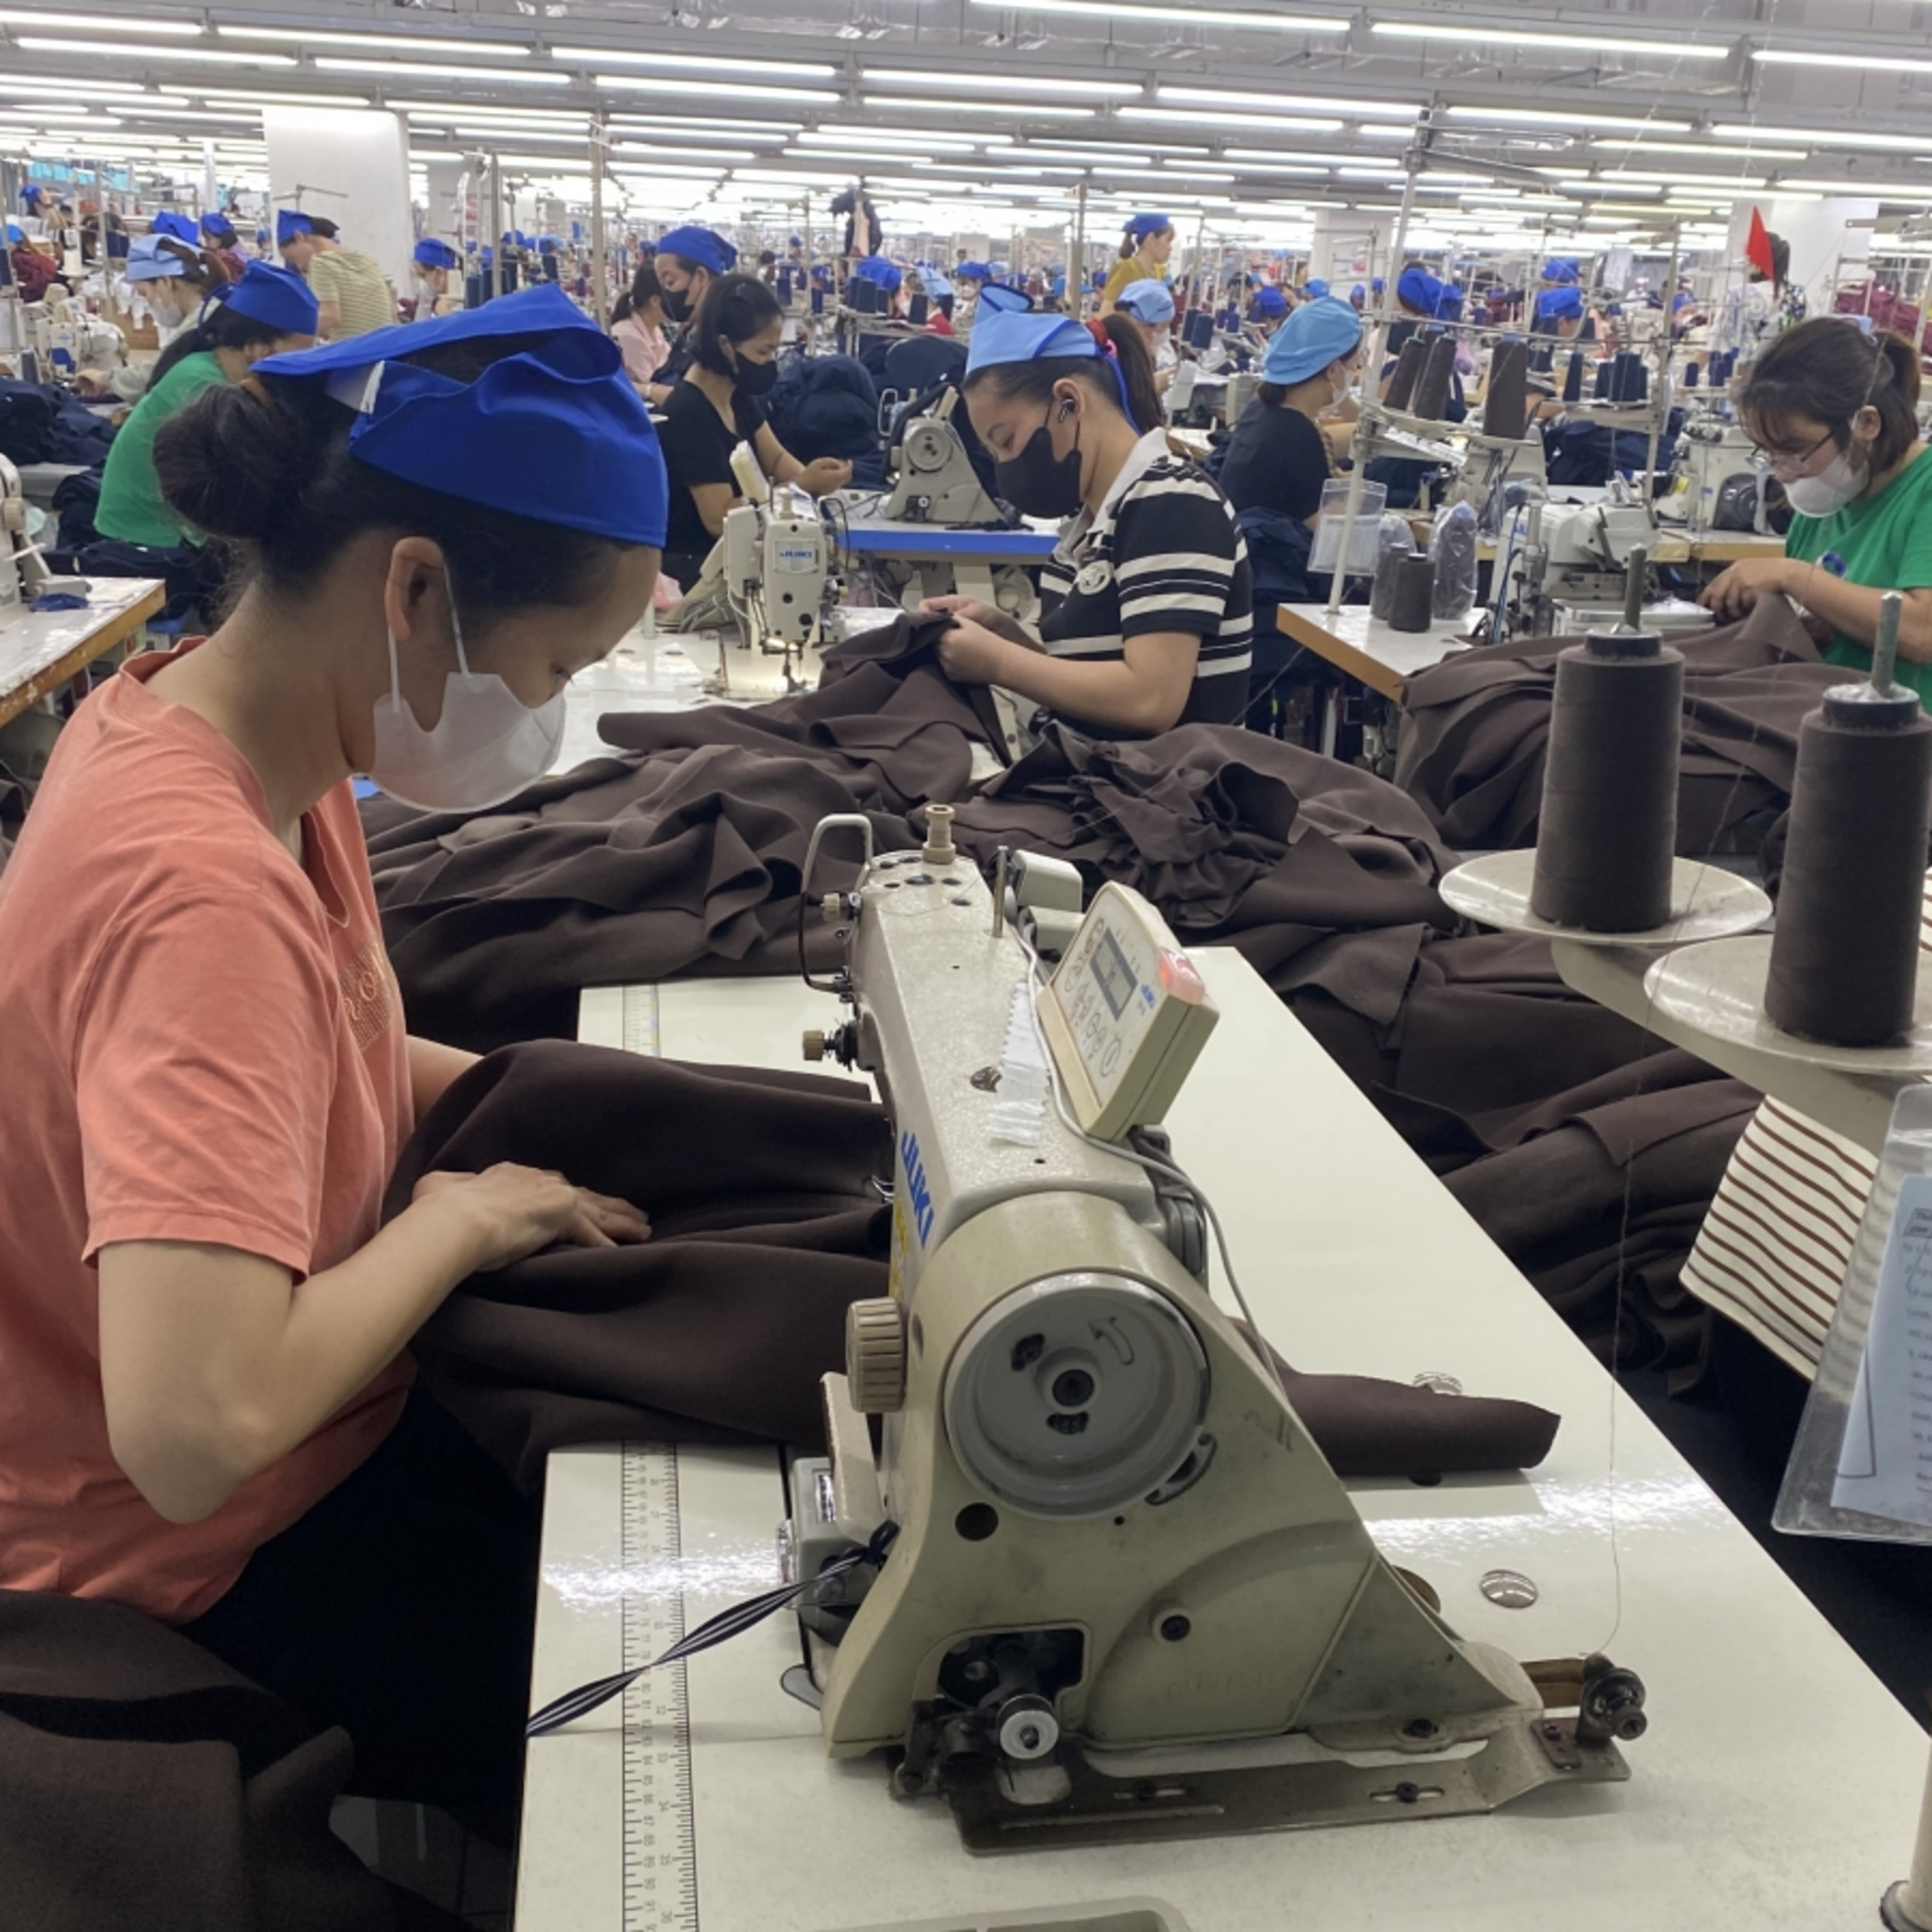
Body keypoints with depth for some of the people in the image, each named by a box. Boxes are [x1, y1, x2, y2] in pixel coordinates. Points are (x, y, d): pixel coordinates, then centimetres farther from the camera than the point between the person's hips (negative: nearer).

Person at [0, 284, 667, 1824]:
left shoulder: (214, 710, -6)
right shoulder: (203, 882, -34)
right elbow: (195, 1433, -41)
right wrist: (460, 1217, -24)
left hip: (309, 1425, 8)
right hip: (208, 1574, -8)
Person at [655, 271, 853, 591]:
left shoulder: (738, 393, 4)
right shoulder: (689, 414, -21)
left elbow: (776, 459, 12)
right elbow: (719, 519, -23)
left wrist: (812, 478, -11)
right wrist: (803, 487, -25)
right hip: (691, 567, -8)